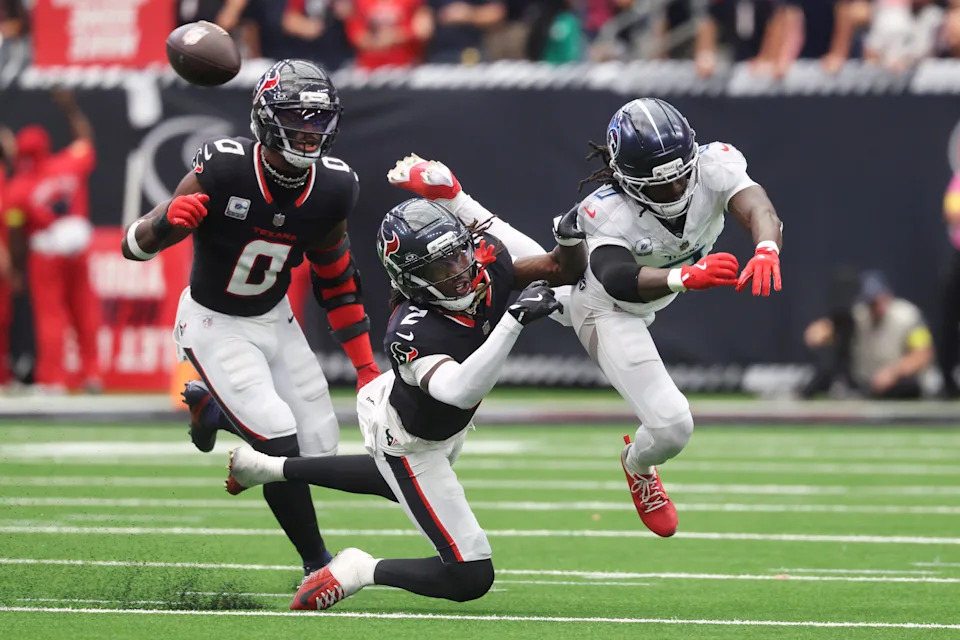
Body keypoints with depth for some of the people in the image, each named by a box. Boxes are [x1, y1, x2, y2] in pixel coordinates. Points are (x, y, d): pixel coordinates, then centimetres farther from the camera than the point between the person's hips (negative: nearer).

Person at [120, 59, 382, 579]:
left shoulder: (330, 188, -11)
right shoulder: (223, 171, -26)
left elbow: (336, 280, 6)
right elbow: (135, 245, -22)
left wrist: (365, 365, 6)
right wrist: (169, 219, -45)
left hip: (274, 319, 6)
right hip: (214, 324, -6)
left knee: (320, 449, 5)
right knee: (281, 444, -20)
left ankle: (212, 408, 30)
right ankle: (318, 565, -4)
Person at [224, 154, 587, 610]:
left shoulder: (488, 262, -26)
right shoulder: (412, 335, -44)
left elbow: (561, 269, -12)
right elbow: (462, 390, -62)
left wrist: (571, 238, -34)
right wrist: (515, 320, -66)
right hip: (409, 442, -8)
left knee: (399, 483, 41)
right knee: (470, 578, -11)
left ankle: (269, 467, 51)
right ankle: (362, 571, 8)